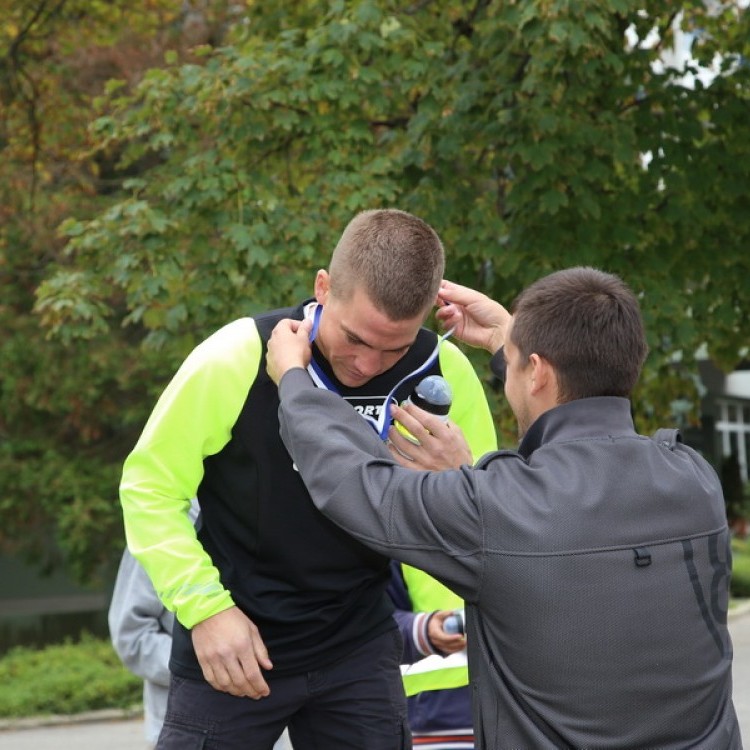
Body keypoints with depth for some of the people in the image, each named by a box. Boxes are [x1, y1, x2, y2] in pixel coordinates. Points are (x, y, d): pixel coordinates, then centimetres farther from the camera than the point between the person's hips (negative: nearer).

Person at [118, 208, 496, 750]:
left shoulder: (445, 374, -11)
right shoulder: (237, 359, -18)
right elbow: (150, 485, -9)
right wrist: (205, 607, -17)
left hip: (360, 647, 2)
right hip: (232, 644, -2)